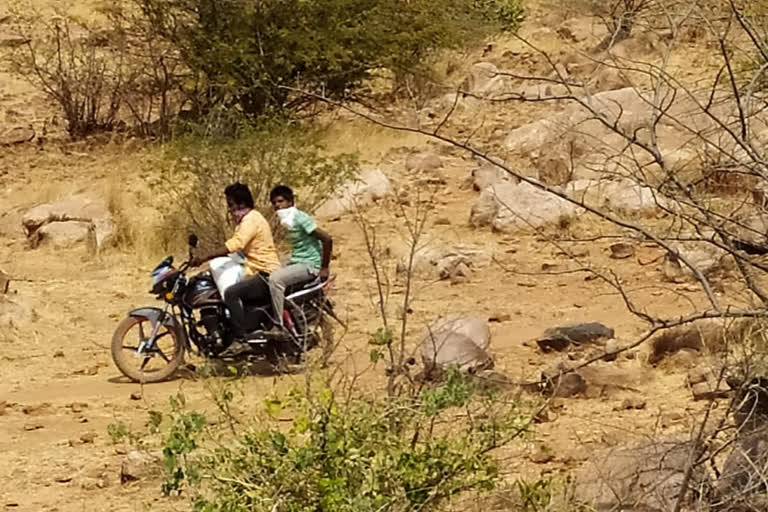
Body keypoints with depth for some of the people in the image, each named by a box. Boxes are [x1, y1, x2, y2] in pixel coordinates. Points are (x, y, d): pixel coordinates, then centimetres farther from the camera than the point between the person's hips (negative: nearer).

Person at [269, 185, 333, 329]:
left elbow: (327, 239, -21)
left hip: (309, 265, -10)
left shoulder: (300, 218, -17)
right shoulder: (288, 220, 12)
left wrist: (324, 268, -18)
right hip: (296, 262, 10)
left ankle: (279, 326, -25)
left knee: (275, 279, -28)